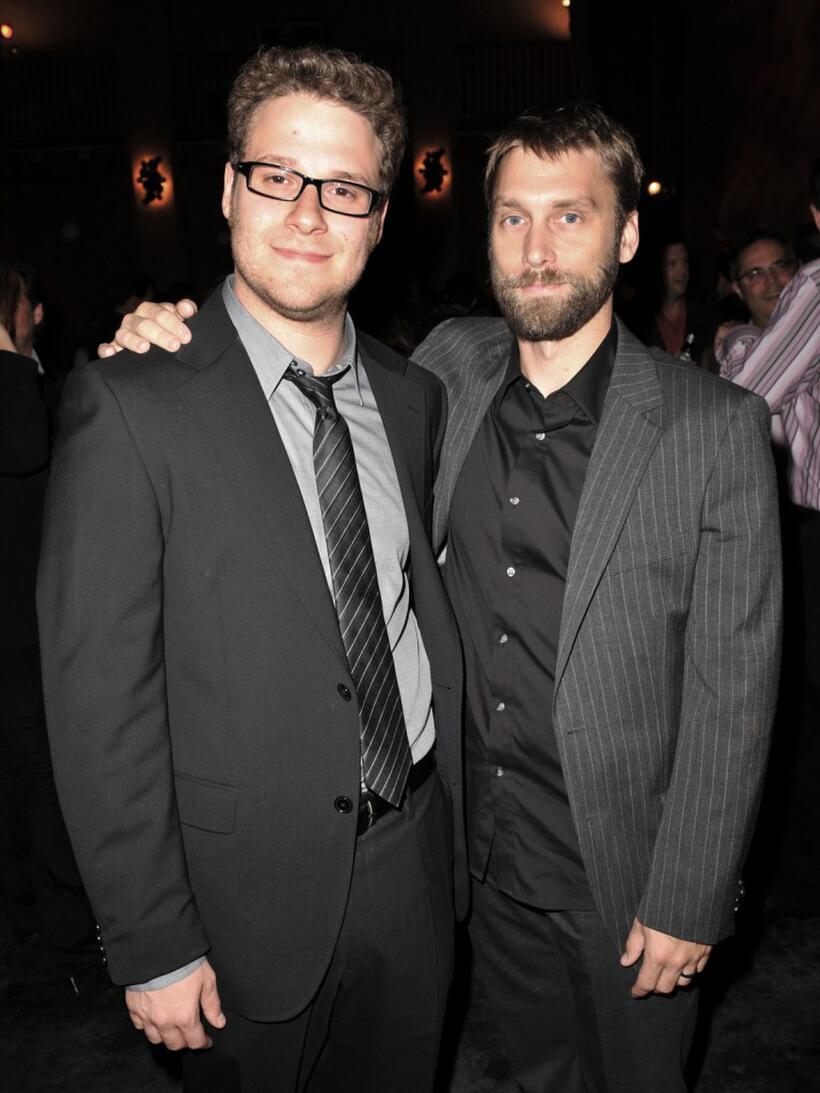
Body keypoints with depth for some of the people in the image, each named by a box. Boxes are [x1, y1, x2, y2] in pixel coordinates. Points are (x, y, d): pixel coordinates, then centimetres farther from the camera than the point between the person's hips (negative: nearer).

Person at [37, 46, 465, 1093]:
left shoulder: (413, 396, 2)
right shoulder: (131, 402, -17)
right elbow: (98, 698, -16)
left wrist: (451, 825, 9)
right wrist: (153, 948, -12)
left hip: (415, 862, 5)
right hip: (257, 896, -4)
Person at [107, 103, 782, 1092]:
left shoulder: (716, 428, -17)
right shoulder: (450, 366, -5)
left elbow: (730, 690, -14)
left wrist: (686, 903, -11)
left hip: (625, 871, -3)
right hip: (486, 853, 4)